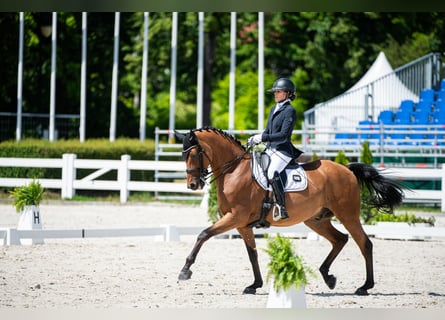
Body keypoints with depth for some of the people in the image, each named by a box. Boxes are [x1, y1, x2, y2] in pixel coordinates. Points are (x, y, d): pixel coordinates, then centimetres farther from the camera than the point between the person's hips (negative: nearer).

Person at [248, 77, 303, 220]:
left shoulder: (290, 111, -10)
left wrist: (262, 138, -23)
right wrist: (255, 139, 3)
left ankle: (282, 208, -32)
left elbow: (283, 136, -18)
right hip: (270, 149, 10)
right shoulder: (274, 109, 17)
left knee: (272, 173, -33)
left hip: (283, 151, -10)